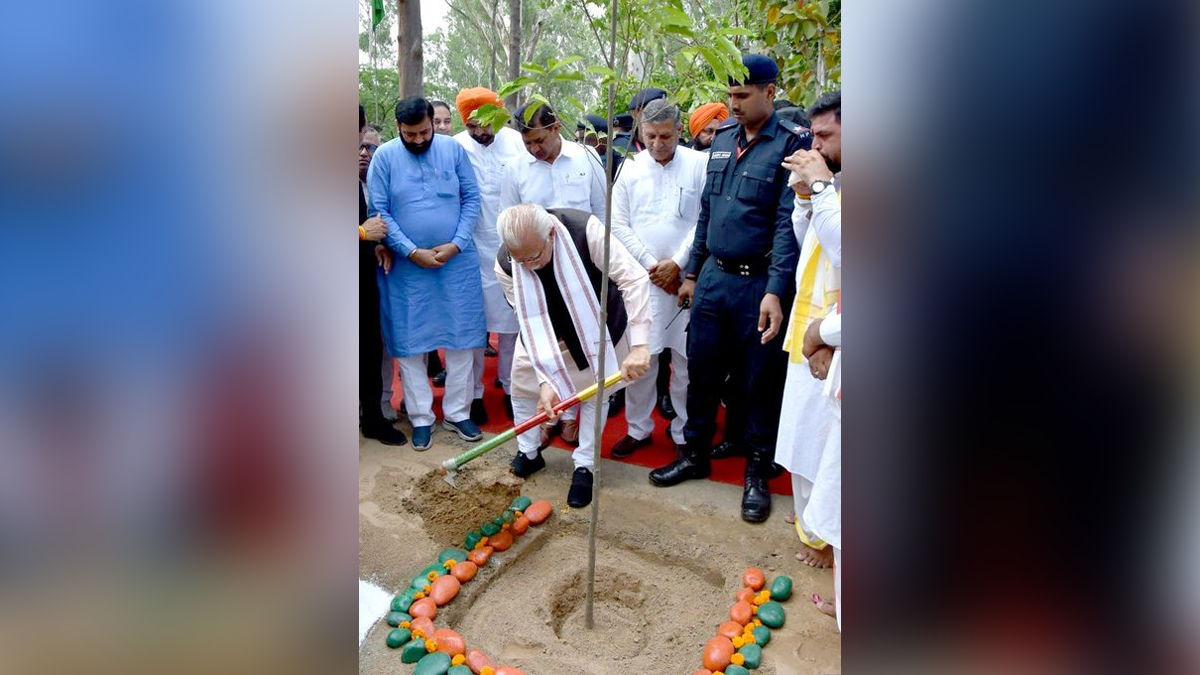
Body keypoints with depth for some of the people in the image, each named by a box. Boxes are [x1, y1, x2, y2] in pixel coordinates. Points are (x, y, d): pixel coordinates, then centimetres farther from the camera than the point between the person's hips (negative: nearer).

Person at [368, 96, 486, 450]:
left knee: (462, 339, 6)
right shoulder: (384, 156, -2)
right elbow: (379, 211, -4)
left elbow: (471, 198, 1)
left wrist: (457, 244, -11)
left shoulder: (454, 149, 1)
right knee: (410, 343, 5)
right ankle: (421, 417, 19)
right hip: (407, 266, -1)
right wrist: (411, 252, -13)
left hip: (457, 262, 1)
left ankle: (457, 412, 20)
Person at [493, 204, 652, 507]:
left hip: (596, 321, -2)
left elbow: (634, 278, -39)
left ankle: (584, 467, 15)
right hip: (546, 327, 2)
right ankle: (529, 453, 25)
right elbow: (532, 323, -25)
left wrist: (639, 345, -47)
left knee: (595, 391, -1)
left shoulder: (585, 229, -39)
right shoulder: (505, 265, -30)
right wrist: (546, 381, -33)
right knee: (523, 381, 3)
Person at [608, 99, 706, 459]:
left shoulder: (700, 164, -1)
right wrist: (652, 265, -3)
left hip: (687, 277, -2)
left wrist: (677, 263, -8)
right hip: (642, 277, 2)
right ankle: (638, 428, 20)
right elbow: (619, 225, 4)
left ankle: (685, 433, 18)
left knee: (687, 358, 3)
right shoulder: (630, 168, 6)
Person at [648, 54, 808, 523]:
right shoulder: (721, 143, 12)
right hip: (713, 277, 6)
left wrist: (774, 291, -20)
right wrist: (692, 272, 16)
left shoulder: (790, 147, -7)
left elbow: (787, 225, -14)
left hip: (759, 285, -5)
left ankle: (757, 474, 22)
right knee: (702, 372, 12)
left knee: (760, 382, 6)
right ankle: (696, 455, 30)